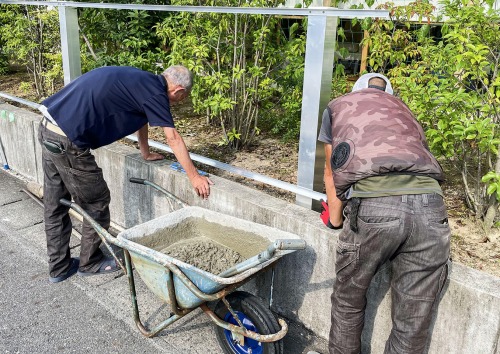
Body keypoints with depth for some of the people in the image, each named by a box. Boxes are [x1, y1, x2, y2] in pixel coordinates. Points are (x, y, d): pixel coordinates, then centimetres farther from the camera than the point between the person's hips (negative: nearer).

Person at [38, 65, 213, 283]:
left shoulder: (141, 81, 18)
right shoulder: (154, 91, -9)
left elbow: (141, 117, 33)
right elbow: (173, 139, -6)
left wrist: (146, 154, 45)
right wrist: (195, 178, 3)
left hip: (48, 129, 10)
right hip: (68, 141, -10)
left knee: (55, 205, 18)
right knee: (96, 204, 8)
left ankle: (59, 267, 32)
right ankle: (90, 263, 27)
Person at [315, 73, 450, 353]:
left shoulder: (338, 106, 29)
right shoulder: (404, 111, 36)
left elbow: (332, 174, 31)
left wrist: (335, 220, 45)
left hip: (373, 206, -3)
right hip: (429, 205, 3)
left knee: (348, 302, 22)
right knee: (413, 328, 14)